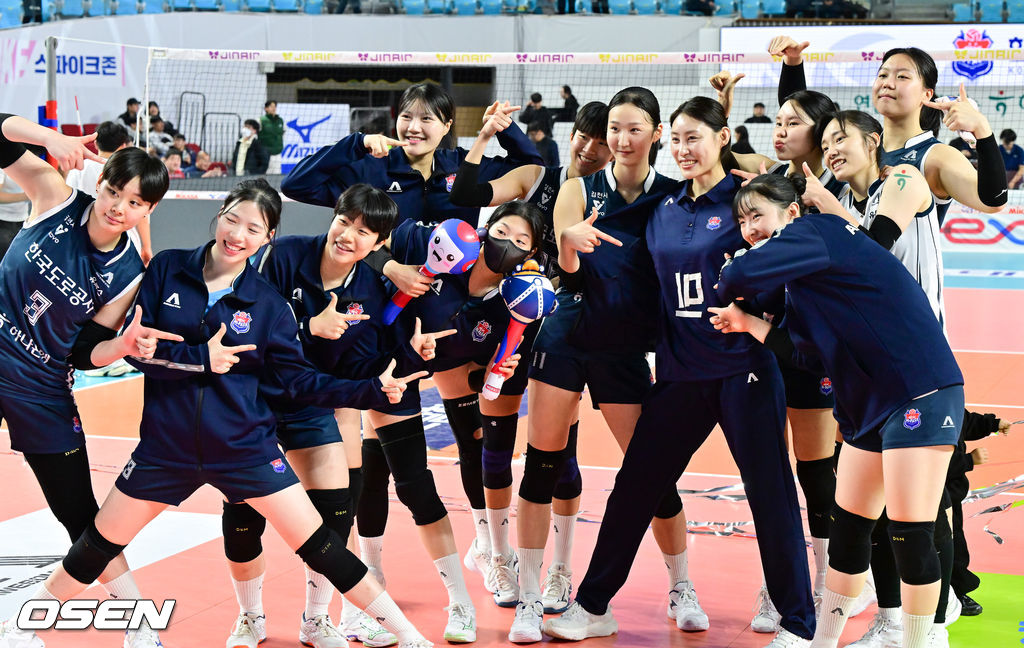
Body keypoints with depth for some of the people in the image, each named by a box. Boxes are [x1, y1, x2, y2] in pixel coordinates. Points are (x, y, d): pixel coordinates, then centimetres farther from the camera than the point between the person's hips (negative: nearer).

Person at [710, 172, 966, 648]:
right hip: (870, 404, 10)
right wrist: (748, 325, 12)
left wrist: (728, 289, -1)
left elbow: (736, 278, -23)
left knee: (910, 534, -8)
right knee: (847, 529, 14)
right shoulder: (797, 285, 16)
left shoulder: (815, 232, -12)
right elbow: (807, 353, 14)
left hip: (921, 394, -10)